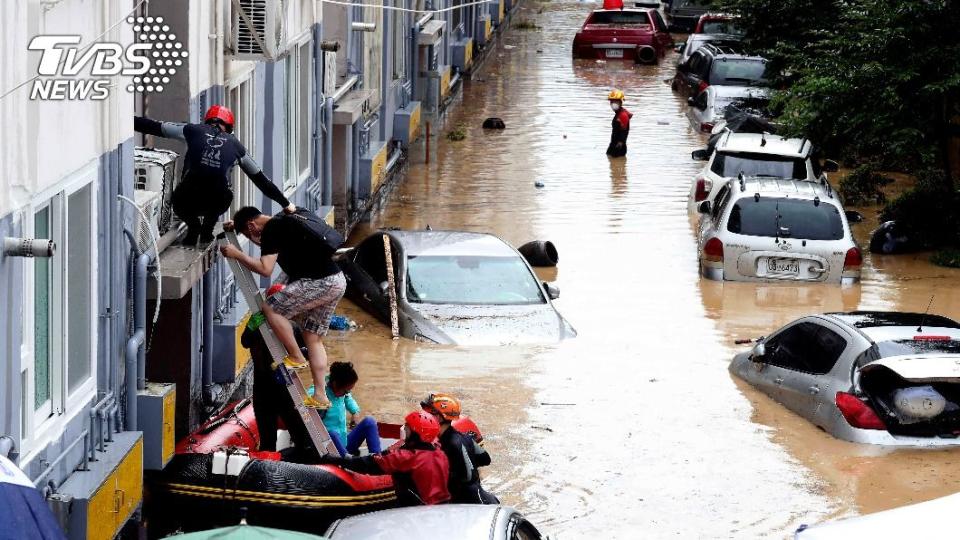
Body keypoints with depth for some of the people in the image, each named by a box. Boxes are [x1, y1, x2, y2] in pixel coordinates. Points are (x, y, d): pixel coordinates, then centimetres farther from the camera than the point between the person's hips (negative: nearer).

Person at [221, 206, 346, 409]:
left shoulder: (271, 229, -9)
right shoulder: (283, 220, 20)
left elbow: (265, 269, -19)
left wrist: (237, 254, -8)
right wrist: (238, 225, 42)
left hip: (320, 283, -10)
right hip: (337, 282, 10)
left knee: (271, 308, -5)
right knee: (313, 338, 13)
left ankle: (296, 357, 1)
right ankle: (320, 397, 12)